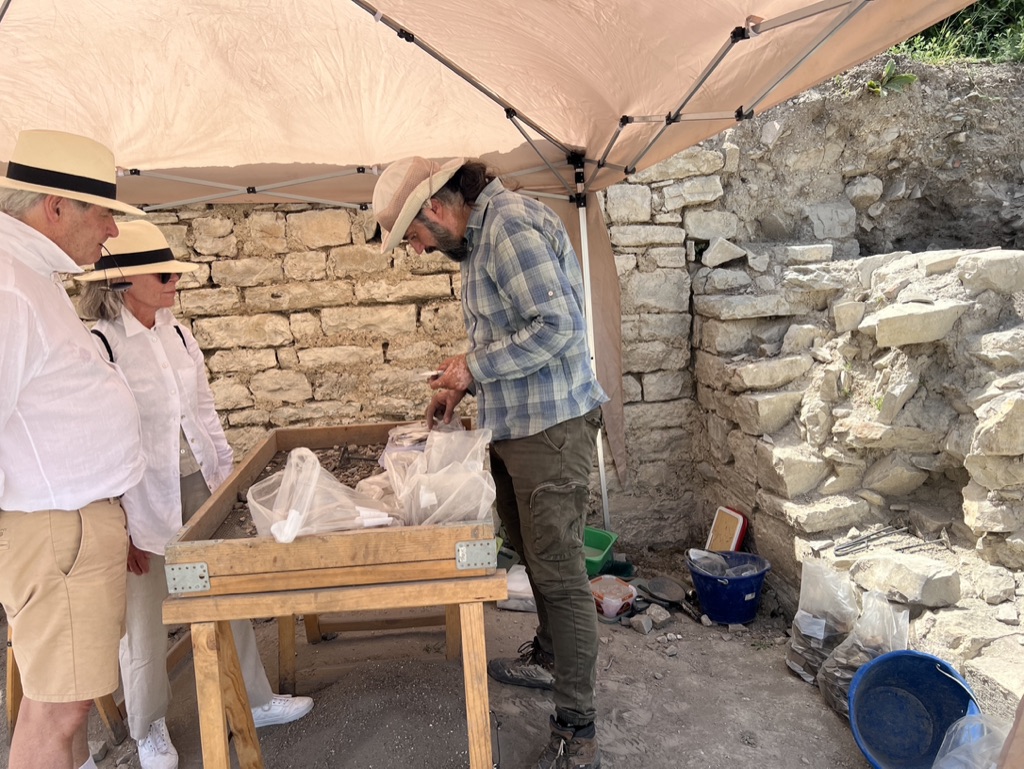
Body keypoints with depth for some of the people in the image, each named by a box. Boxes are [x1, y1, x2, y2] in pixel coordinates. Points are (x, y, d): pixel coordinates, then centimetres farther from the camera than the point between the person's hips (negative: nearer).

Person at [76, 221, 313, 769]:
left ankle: (254, 700, 31)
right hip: (142, 495, -6)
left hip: (197, 483, 6)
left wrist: (226, 475, 11)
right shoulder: (99, 345, -15)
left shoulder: (178, 334, 6)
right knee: (145, 618, 7)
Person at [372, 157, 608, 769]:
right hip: (514, 424, 10)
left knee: (558, 570, -4)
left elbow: (557, 326, -25)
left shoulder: (510, 225, -18)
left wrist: (474, 367, -16)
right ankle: (549, 657, 43)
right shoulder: (479, 236, 14)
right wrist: (461, 386, 11)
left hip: (551, 426, -10)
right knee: (532, 551, 22)